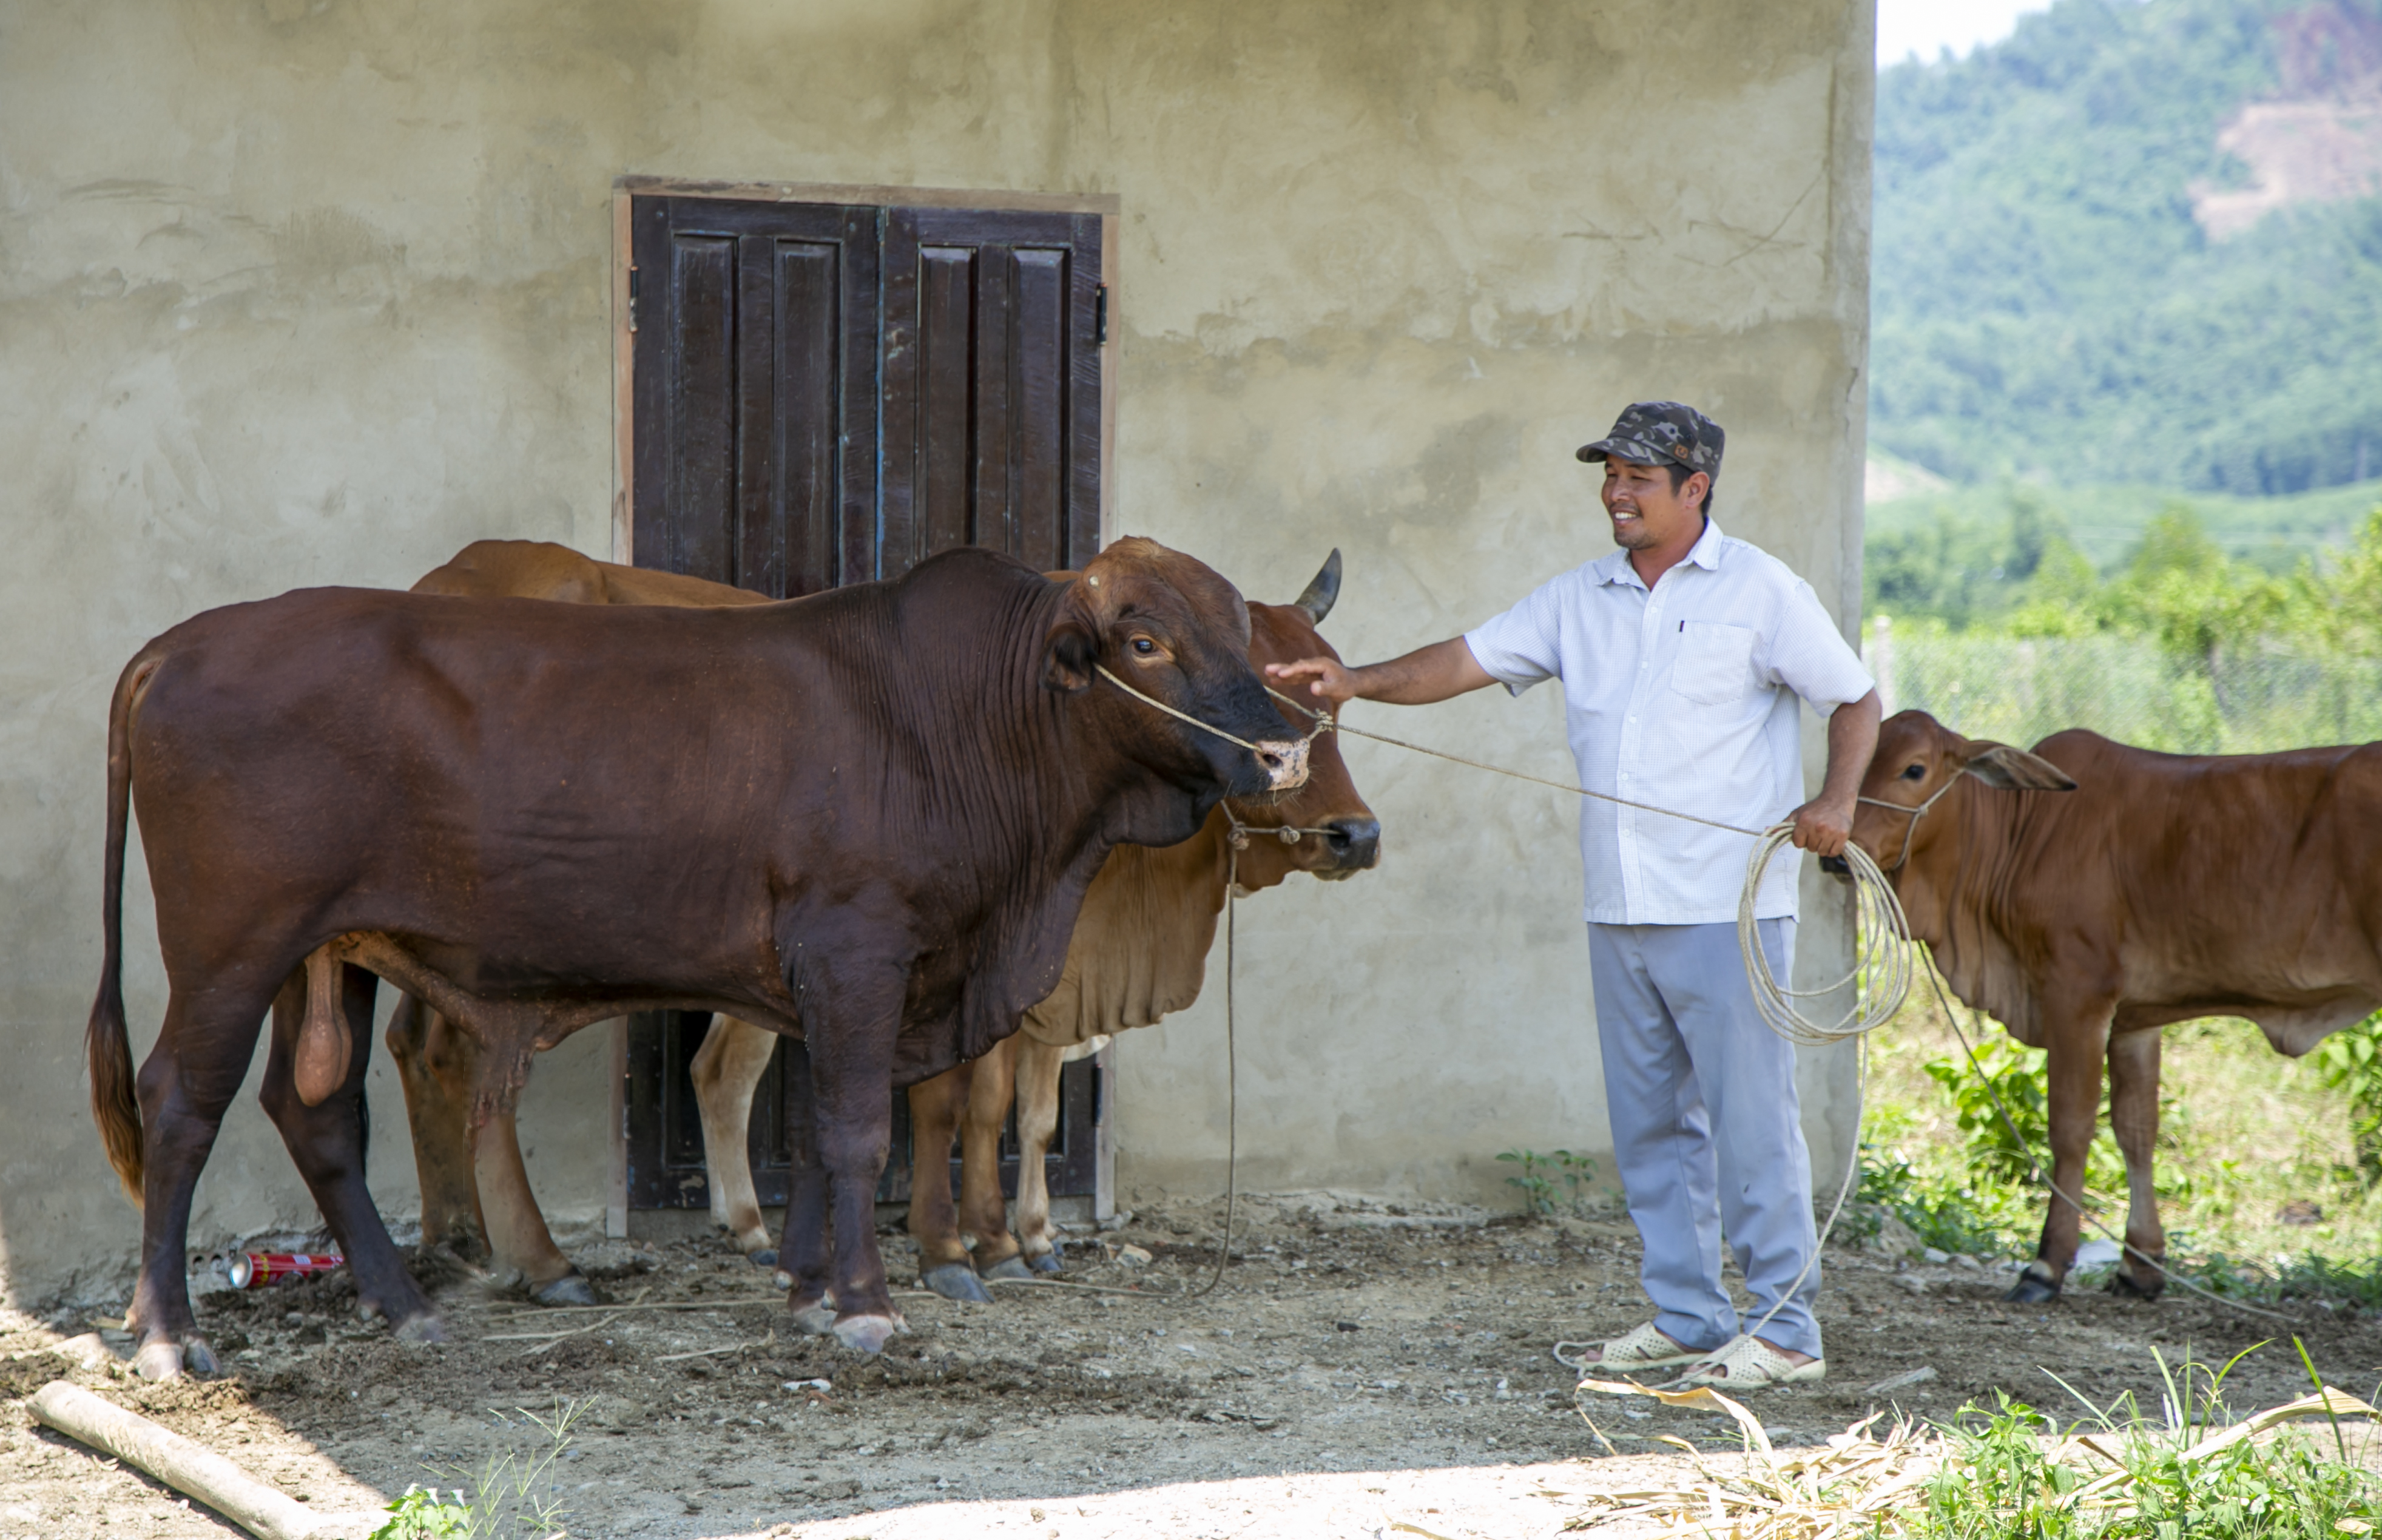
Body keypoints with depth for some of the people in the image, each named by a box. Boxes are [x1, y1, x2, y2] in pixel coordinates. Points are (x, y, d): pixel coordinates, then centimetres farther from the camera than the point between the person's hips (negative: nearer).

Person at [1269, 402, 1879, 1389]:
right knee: (1650, 1121, 9)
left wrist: (1835, 801, -15)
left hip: (1729, 908, -6)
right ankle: (1686, 1317, 18)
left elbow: (1855, 700, 2)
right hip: (1620, 910, 6)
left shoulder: (1761, 592, -2)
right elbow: (1467, 661, 10)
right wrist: (1357, 683, -5)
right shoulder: (1579, 600, 13)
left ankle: (1787, 1330, 0)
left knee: (1749, 1118, -6)